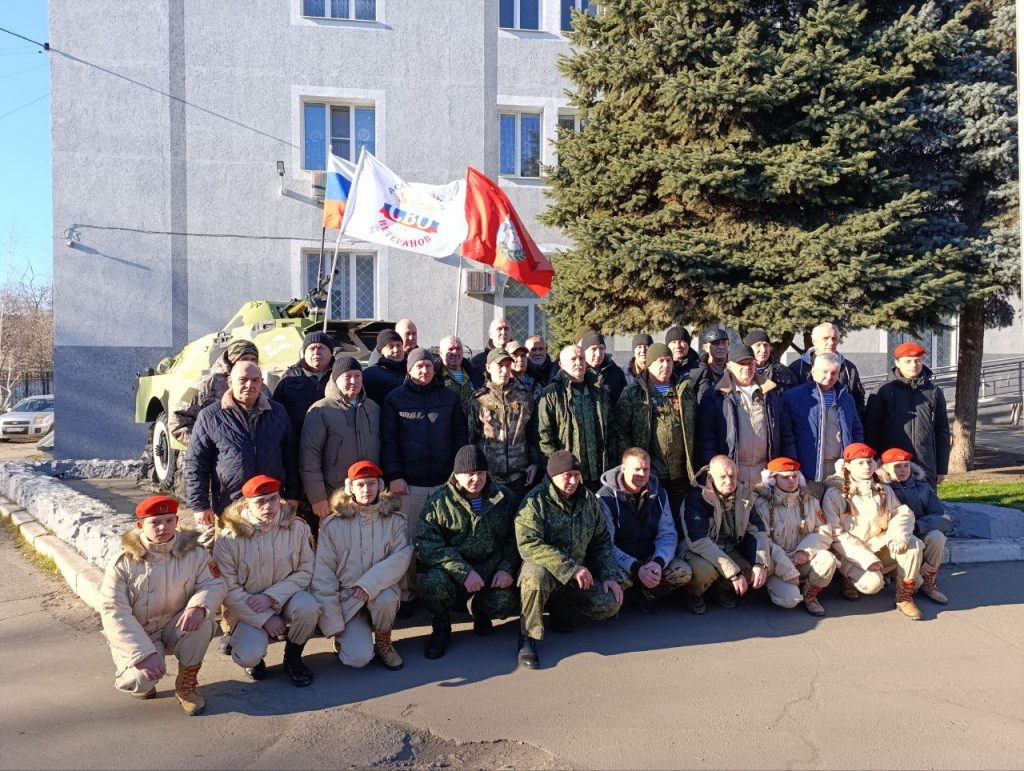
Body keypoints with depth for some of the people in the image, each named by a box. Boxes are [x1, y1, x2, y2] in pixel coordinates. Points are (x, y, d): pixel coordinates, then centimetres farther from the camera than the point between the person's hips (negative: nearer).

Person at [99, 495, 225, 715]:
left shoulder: (193, 551, -9)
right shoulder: (124, 561, -14)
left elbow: (215, 584, -10)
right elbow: (114, 612, -17)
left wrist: (199, 606, -36)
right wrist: (144, 654, -27)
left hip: (176, 627, 2)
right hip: (136, 635, -1)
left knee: (201, 621, -31)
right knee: (144, 678, -29)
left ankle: (186, 685, -6)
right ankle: (135, 677, 13)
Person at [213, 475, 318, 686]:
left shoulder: (297, 527, -10)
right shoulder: (229, 538, -15)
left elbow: (306, 571, -8)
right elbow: (229, 589, -13)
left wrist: (271, 596, -20)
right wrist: (264, 619, -16)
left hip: (286, 598, 2)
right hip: (247, 609, -1)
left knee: (307, 606, -32)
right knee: (248, 657, -27)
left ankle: (293, 659, -1)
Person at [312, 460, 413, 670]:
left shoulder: (394, 520, 0)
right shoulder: (332, 525, -5)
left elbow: (402, 556, -13)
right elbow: (322, 575, -5)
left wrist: (370, 583, -27)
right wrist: (332, 623, -9)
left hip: (380, 591, 2)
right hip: (346, 599, -1)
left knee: (386, 598, -34)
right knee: (358, 658, -20)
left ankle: (383, 641, -2)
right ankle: (347, 636, 16)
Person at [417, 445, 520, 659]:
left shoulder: (505, 498, 3)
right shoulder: (439, 502, -6)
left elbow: (515, 538, 7)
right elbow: (428, 545, -16)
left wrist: (507, 568, -10)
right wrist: (464, 572, -25)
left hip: (492, 569, 2)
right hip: (453, 571, -2)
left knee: (504, 603, -25)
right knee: (433, 583, -33)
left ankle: (479, 609, 16)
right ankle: (441, 630, 1)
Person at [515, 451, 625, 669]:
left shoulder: (588, 500, 5)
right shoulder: (535, 501, -15)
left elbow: (602, 542, 13)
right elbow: (529, 545, -27)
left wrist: (609, 575, 0)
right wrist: (571, 568, -31)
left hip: (578, 575, 5)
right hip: (544, 568, -5)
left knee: (611, 604, -13)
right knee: (536, 577, -39)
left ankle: (560, 604, 12)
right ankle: (528, 638, -17)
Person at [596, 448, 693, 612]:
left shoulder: (658, 494, 2)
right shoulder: (606, 497, -14)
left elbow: (667, 535, -2)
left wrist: (659, 562, -22)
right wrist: (636, 568, -31)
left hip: (650, 558, 4)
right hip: (620, 562, -4)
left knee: (683, 572, -20)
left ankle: (644, 592, 2)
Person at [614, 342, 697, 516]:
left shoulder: (686, 389, 10)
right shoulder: (633, 393, 1)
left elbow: (695, 426, 12)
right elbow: (621, 430, -3)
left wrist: (695, 466, 6)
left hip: (681, 472, 3)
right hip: (650, 472, -3)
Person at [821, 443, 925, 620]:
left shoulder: (884, 490, 13)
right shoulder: (835, 494, -6)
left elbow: (902, 513, 2)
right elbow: (835, 534, -11)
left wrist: (899, 535, -21)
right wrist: (865, 558, -19)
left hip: (881, 547, 5)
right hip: (852, 553, -4)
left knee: (912, 544, -22)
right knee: (873, 583, -30)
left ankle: (905, 597, -10)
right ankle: (851, 578, 6)